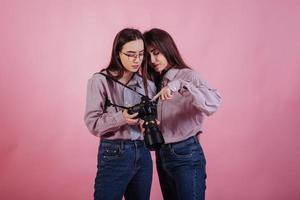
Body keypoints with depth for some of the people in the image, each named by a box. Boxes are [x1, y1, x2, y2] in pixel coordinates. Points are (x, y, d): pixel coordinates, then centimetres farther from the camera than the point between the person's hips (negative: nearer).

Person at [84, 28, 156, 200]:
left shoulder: (147, 84, 8)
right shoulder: (100, 81, -7)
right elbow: (93, 124, -11)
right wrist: (121, 118, -25)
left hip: (143, 154, 5)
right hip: (114, 154, -5)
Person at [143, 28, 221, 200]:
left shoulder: (188, 75, -8)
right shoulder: (155, 81, 12)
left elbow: (213, 103, -27)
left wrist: (179, 85, -33)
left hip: (186, 154, -6)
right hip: (162, 154, 7)